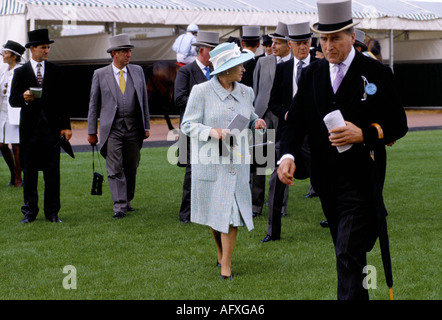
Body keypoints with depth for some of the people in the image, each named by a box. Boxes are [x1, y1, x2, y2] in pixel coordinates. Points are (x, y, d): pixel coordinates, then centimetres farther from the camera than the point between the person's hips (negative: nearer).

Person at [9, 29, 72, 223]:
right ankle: (30, 212, 12)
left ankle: (52, 212, 8)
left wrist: (66, 126, 1)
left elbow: (64, 100, 8)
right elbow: (13, 100, 3)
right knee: (29, 172, 4)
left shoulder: (56, 71, 9)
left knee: (52, 171, 1)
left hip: (52, 128, 1)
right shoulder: (20, 72, 5)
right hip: (30, 129, -1)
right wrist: (24, 98, -20)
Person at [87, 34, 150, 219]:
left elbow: (144, 99, 13)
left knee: (131, 168, 8)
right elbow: (93, 104, 5)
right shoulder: (100, 74, 3)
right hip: (112, 128, -3)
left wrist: (146, 126, 9)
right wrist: (92, 132, 2)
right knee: (115, 169, -7)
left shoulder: (137, 71, 10)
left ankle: (127, 201, 24)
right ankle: (119, 206, -7)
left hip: (134, 127, 3)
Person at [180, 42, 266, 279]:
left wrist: (256, 122, -1)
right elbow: (187, 124, -6)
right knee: (213, 210, 10)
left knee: (231, 211, -4)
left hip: (236, 162, 2)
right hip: (209, 161, -2)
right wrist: (211, 132, -22)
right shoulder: (202, 91, -8)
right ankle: (221, 252, 35)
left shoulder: (245, 92, 6)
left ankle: (226, 265, 4)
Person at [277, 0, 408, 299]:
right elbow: (296, 121, 5)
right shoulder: (311, 75, 7)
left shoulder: (377, 74, -5)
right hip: (325, 179, 5)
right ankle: (360, 294, 35)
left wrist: (364, 134, -20)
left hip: (361, 177, -5)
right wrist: (288, 155, -13)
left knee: (349, 254, -13)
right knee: (345, 249, 18)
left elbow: (398, 125, -3)